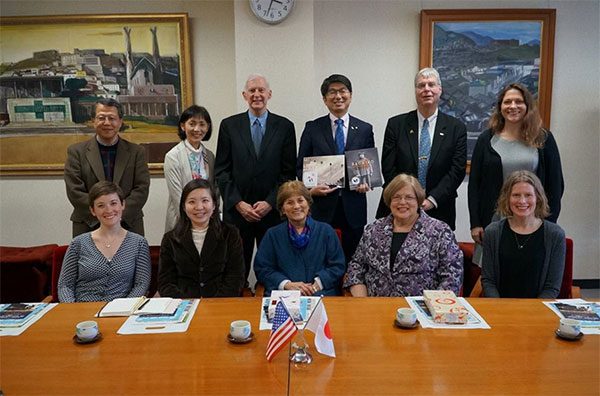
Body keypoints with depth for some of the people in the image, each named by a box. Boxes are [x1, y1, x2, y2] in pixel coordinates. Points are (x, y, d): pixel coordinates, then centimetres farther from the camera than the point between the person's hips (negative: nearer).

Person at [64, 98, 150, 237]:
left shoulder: (137, 152, 5)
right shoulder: (76, 151, 4)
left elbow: (142, 189, -2)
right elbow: (75, 191, -4)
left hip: (128, 225, 1)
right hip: (88, 227, 0)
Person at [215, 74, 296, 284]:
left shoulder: (284, 126, 4)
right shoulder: (229, 125, 5)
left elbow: (289, 172, 1)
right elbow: (221, 171, 2)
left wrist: (270, 203, -8)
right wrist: (238, 203, -7)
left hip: (273, 211, 0)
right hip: (236, 210, 0)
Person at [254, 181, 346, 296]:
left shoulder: (326, 231, 14)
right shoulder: (273, 234, 15)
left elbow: (338, 266, 9)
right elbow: (261, 268, 8)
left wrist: (318, 283, -8)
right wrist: (287, 284, -8)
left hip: (322, 293, 0)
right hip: (282, 294, 0)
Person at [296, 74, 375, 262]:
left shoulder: (364, 129, 8)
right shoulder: (312, 128, 5)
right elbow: (301, 166, 6)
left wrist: (366, 182, -7)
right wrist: (310, 187, -12)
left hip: (353, 206, 1)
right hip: (322, 206, -1)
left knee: (352, 259, 7)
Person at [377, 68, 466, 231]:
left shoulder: (456, 127, 3)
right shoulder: (396, 124, 3)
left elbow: (457, 170, -3)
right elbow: (388, 168, -1)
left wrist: (432, 200, -12)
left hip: (439, 210, 0)